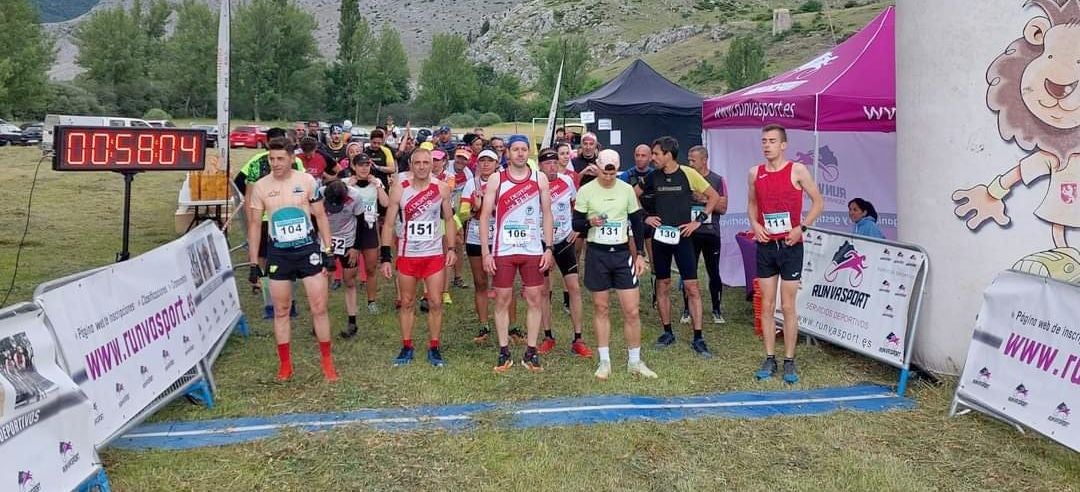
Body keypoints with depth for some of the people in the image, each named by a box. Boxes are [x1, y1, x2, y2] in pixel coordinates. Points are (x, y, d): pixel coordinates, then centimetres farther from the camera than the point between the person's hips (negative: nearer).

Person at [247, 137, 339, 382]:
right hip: (278, 253, 1)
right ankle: (285, 364, 19)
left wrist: (328, 251, -2)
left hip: (308, 249, -1)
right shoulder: (260, 187, -2)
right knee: (281, 311, 7)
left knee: (319, 307, 0)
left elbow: (321, 217, 3)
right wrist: (254, 263, 1)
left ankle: (327, 362, 12)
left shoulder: (307, 181, -4)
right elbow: (254, 224, 4)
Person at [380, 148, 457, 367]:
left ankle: (434, 348, 15)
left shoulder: (442, 188, -3)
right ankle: (406, 347, 21)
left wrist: (451, 248, -2)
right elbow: (389, 224, -3)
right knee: (407, 303, 9)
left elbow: (448, 219, 8)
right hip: (407, 254, 0)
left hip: (435, 254, 0)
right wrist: (385, 257, -6)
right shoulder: (399, 189, -7)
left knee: (435, 303, 2)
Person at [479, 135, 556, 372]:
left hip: (533, 250, 1)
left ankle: (531, 352, 13)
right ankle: (504, 352, 15)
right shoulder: (496, 179, 0)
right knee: (502, 300, 4)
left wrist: (548, 248, -2)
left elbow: (547, 215, 6)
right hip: (503, 251, -1)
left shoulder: (540, 179, 4)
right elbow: (485, 216, -1)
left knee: (535, 300, 3)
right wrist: (485, 252, -7)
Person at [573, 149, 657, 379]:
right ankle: (604, 361, 17)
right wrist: (590, 222, -22)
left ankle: (634, 361, 13)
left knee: (632, 310, -1)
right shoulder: (586, 191, -3)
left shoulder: (627, 189, 3)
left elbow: (637, 223, 9)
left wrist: (640, 254, 4)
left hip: (622, 253, 2)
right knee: (601, 308, 6)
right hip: (596, 254, -1)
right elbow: (576, 223, 0)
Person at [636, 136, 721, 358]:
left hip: (682, 236, -3)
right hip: (660, 236, 3)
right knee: (662, 285, 8)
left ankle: (698, 338, 1)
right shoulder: (653, 177, 2)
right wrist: (645, 216, 4)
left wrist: (698, 220, -6)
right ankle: (667, 332, 21)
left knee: (692, 287, -4)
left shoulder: (688, 174, -7)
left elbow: (714, 197, -1)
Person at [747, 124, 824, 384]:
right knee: (766, 306, 6)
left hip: (790, 246, -3)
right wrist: (754, 224, -1)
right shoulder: (755, 173, 5)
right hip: (765, 245, 3)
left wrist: (802, 227, -12)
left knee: (788, 307, 0)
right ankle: (770, 359, 15)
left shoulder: (797, 171, -5)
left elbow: (818, 202, 0)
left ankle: (789, 362, 9)